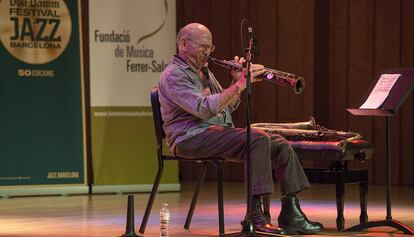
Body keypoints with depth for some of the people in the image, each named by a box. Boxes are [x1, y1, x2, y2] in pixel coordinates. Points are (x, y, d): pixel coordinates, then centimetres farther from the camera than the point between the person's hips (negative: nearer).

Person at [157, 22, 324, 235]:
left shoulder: (203, 72, 23)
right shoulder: (174, 75, -8)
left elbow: (227, 107, 23)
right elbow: (204, 109, -22)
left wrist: (238, 82, 6)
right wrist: (240, 85, -21)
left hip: (218, 133, 9)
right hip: (191, 137, -9)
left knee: (280, 145, -6)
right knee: (258, 139, -30)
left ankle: (291, 215, -7)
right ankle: (256, 216, -31)